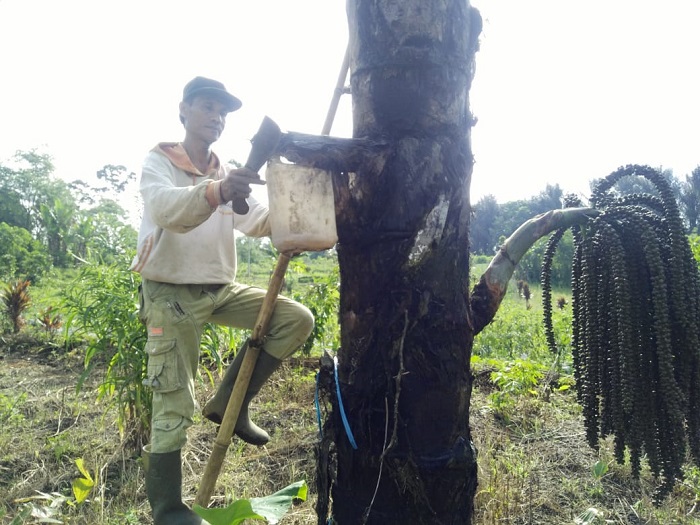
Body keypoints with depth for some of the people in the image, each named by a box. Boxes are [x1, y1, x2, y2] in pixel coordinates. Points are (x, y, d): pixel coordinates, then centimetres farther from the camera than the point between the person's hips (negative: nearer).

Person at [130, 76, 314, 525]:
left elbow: (258, 221, -2)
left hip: (220, 288, 6)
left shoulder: (229, 175, 13)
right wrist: (216, 193, -50)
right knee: (174, 405, -4)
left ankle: (231, 402, 2)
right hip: (170, 291, -6)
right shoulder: (159, 162, -6)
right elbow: (164, 207, -30)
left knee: (297, 319, -8)